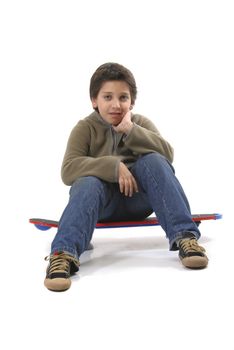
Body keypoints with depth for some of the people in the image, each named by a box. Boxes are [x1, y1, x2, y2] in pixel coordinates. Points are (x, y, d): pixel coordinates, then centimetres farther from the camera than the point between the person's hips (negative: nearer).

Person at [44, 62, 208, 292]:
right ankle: (63, 253, -51)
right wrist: (114, 167, -27)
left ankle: (184, 236, -34)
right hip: (104, 203, -1)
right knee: (87, 183, -34)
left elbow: (166, 154, -9)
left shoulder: (140, 123, 9)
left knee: (154, 161, -25)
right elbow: (68, 170, -15)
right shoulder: (85, 128, 1)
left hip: (138, 197, 1)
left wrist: (130, 130, -20)